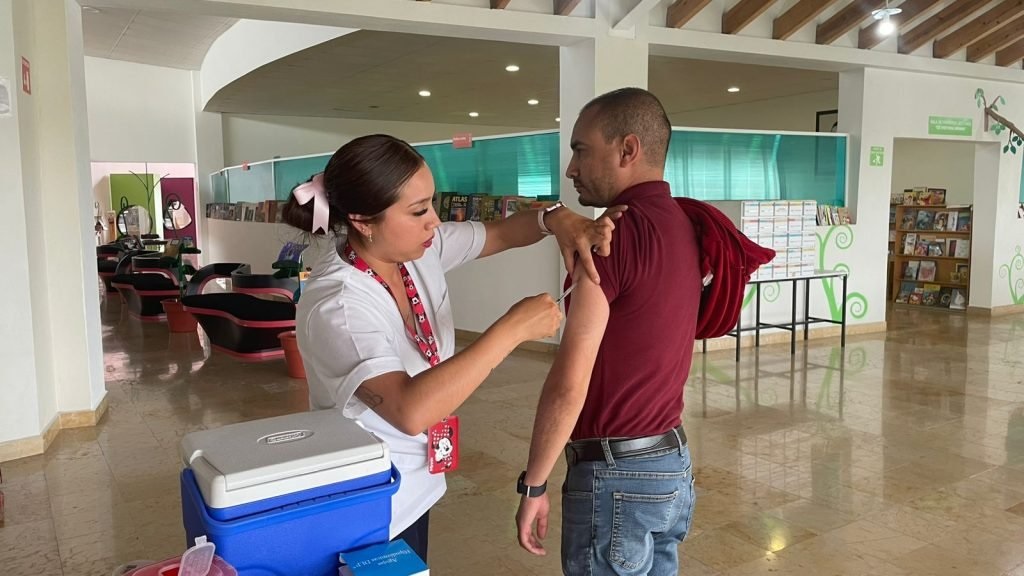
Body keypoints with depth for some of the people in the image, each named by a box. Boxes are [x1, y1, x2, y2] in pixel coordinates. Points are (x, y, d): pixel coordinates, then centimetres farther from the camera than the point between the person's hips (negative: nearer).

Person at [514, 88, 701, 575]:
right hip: (673, 460, 8)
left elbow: (569, 385, -20)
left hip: (617, 473, -8)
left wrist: (533, 484, -11)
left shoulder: (614, 234, -20)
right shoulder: (682, 226, 6)